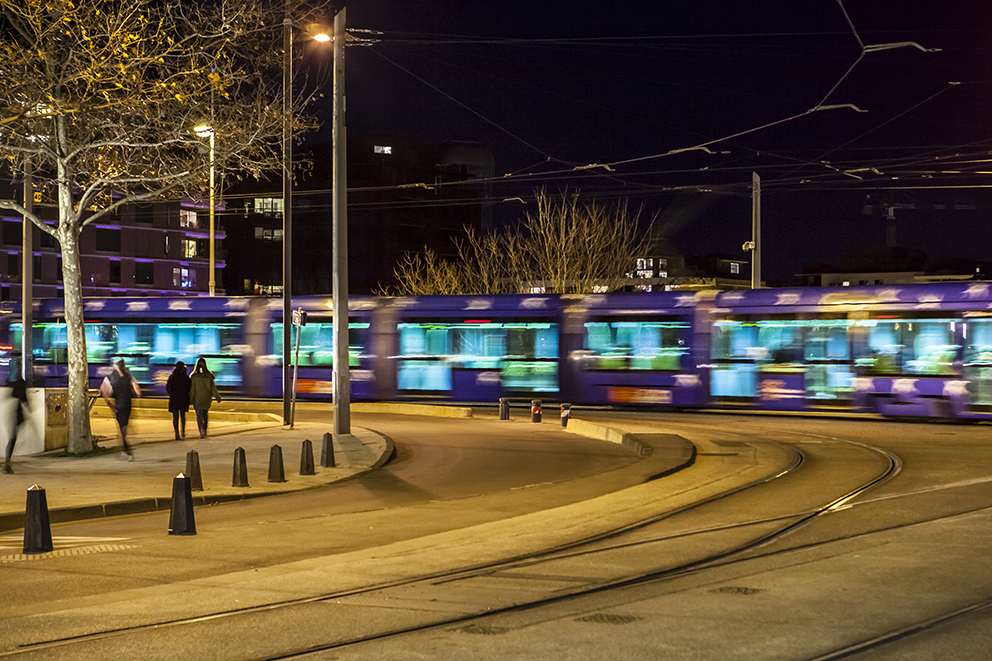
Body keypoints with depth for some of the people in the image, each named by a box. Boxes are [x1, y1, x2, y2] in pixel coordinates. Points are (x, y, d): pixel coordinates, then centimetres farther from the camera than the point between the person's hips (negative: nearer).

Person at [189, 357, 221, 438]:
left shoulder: (194, 377, -11)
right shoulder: (209, 376, -4)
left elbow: (192, 390, -9)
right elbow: (213, 388, -1)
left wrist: (191, 401, -3)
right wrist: (218, 398, 6)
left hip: (198, 400, -3)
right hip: (207, 400, 3)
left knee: (199, 416, 0)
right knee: (205, 415, 19)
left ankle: (202, 430, -21)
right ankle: (205, 431, 26)